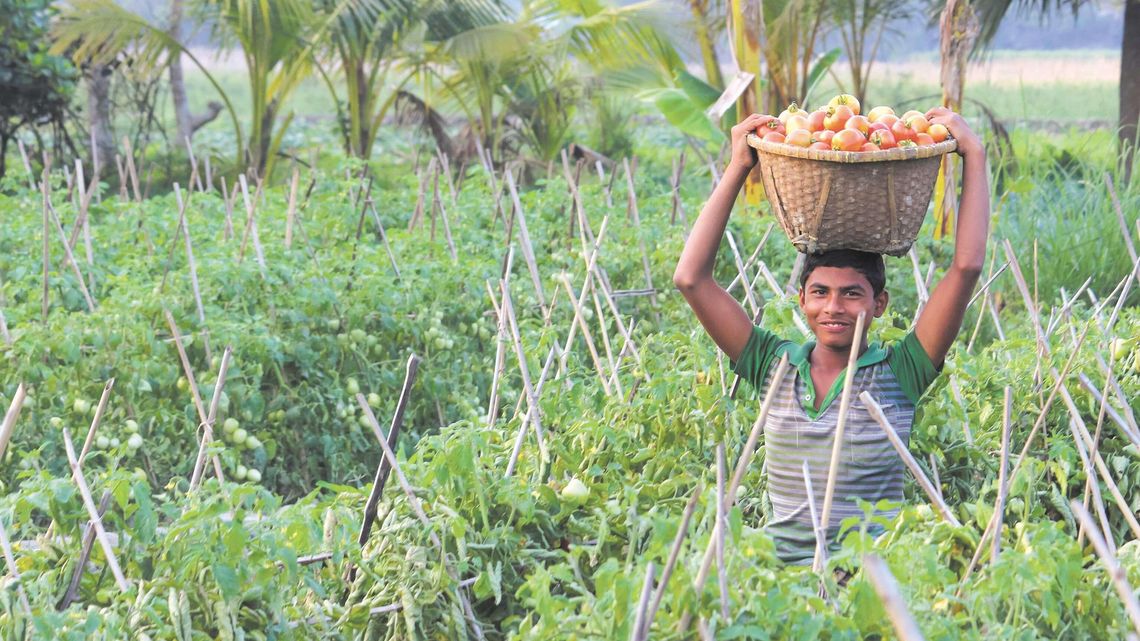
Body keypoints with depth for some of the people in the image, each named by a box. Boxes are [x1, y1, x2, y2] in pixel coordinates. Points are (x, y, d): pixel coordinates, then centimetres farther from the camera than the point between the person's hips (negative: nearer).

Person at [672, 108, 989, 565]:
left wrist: (974, 157, 1)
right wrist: (737, 169, 5)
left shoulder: (899, 374, 3)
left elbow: (967, 266, -4)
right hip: (779, 573, 2)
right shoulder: (776, 367, 8)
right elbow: (691, 278, 4)